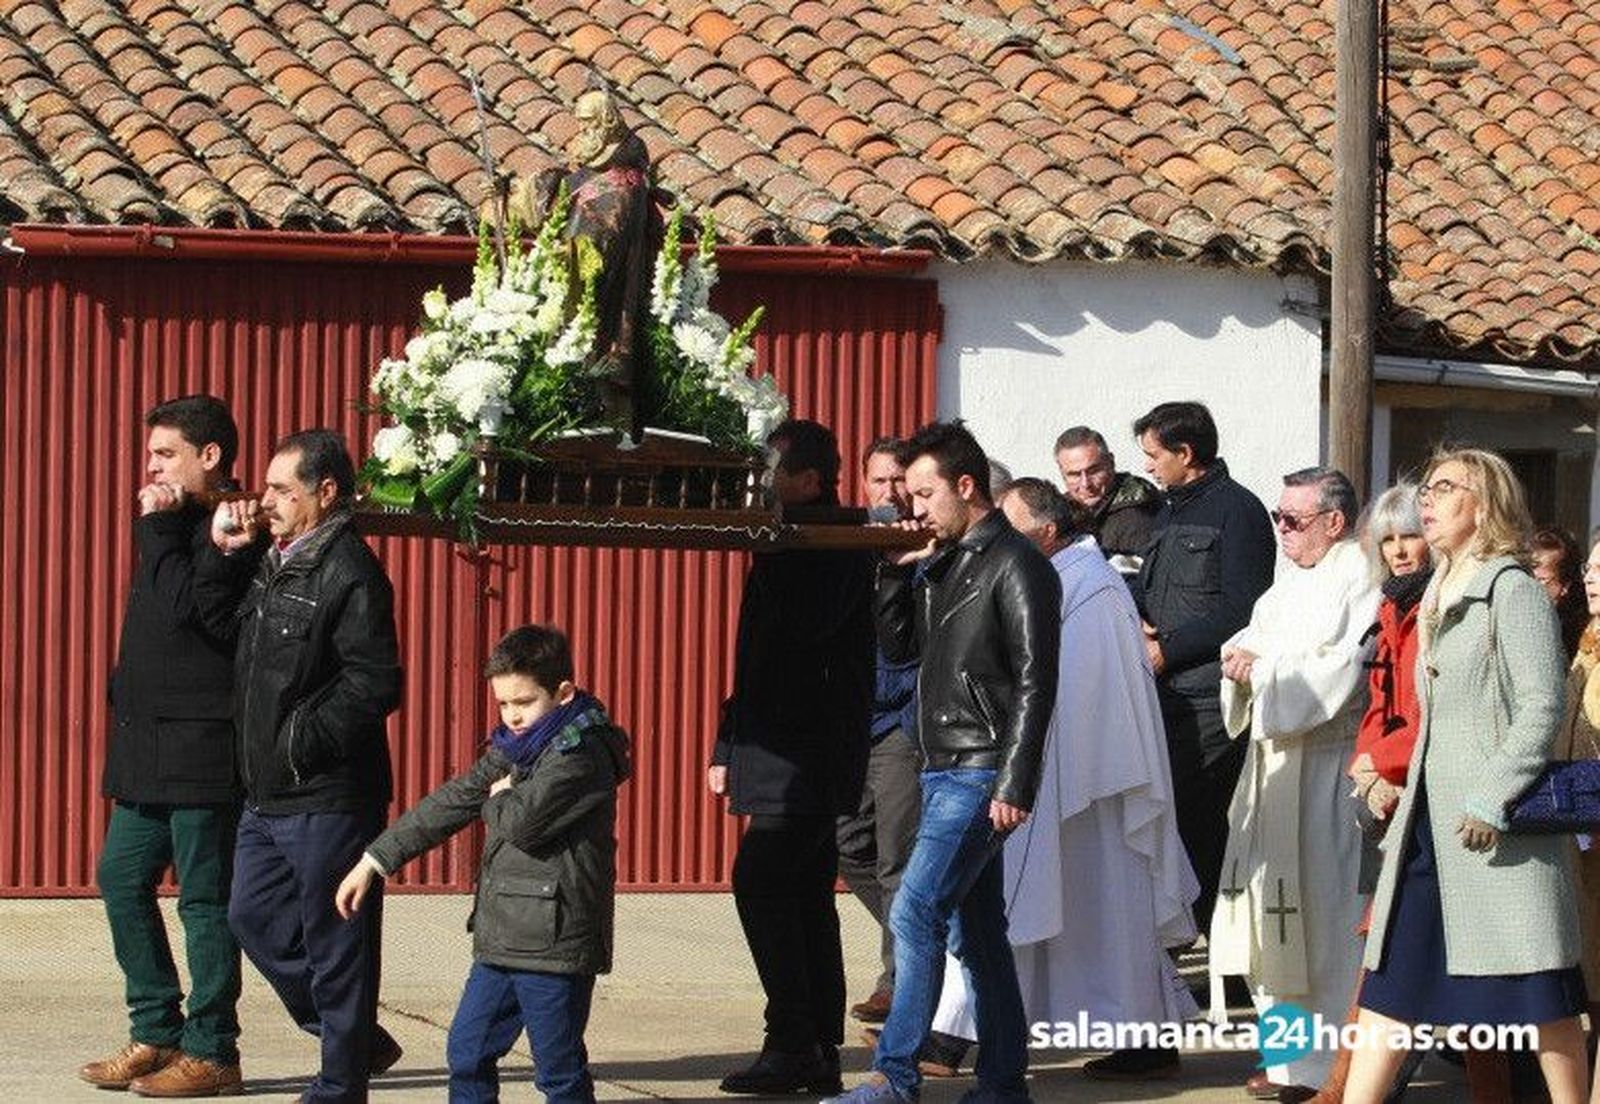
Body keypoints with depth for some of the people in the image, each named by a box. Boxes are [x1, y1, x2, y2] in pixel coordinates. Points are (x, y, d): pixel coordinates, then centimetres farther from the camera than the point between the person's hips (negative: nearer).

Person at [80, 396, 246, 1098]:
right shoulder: (182, 525, 18)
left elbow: (185, 605, -26)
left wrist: (160, 528, -16)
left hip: (200, 749, -10)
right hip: (149, 744, 10)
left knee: (204, 896, -4)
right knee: (121, 879, 11)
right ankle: (157, 1035, 18)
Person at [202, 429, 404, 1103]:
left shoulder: (350, 574, -17)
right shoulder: (270, 562, 11)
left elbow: (376, 686, -21)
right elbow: (219, 617, 22)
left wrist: (304, 741, -18)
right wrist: (223, 550, 7)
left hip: (328, 800, -10)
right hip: (269, 795, 10)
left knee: (336, 944, 0)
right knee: (255, 919, 16)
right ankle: (355, 1040, 28)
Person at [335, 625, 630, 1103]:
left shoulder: (583, 755, -14)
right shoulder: (512, 750, 14)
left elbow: (523, 822, -25)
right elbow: (447, 805, 17)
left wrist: (500, 796, -1)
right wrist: (373, 862, 16)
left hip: (554, 948, -9)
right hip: (502, 941, 9)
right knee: (467, 1051, 13)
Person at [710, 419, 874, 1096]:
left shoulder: (839, 546, -10)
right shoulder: (784, 545, 17)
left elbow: (809, 624, -28)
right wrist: (729, 747, 22)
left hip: (812, 754, -10)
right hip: (779, 749, 10)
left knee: (761, 883, -15)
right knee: (804, 898, 9)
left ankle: (793, 1046, -14)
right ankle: (818, 1053, 12)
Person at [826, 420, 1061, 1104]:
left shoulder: (1015, 565, -10)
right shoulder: (941, 565, 15)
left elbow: (1034, 681, -15)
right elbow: (897, 647, 20)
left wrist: (1014, 784, -20)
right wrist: (897, 571, 5)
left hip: (982, 773, -9)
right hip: (943, 767, 9)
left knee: (916, 908, -15)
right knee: (973, 929, 10)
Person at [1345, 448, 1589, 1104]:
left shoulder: (1512, 591, -8)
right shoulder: (1439, 600, 17)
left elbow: (1543, 707, -15)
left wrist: (1491, 799, -20)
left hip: (1499, 828, -9)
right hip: (1430, 818, 9)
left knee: (1540, 998, -4)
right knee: (1391, 977, 4)